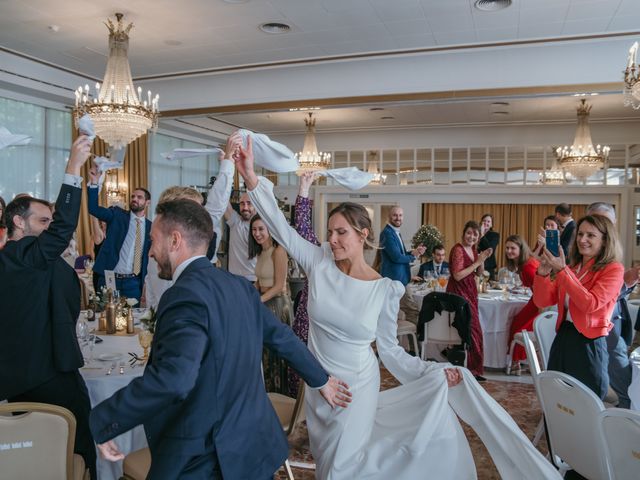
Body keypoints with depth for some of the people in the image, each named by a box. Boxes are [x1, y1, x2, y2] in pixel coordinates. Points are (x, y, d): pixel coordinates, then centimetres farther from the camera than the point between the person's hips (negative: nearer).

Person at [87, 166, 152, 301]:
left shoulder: (150, 227, 6)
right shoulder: (117, 215, 2)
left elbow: (151, 255, 10)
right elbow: (94, 209, -13)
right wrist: (94, 182, -24)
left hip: (133, 282, 1)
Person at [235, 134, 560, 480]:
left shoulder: (385, 289, -13)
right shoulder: (320, 263, -11)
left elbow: (389, 349, -5)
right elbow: (281, 228, -21)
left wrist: (435, 372, -13)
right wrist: (251, 179, -31)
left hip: (356, 387, -3)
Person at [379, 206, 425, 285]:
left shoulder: (397, 232, 13)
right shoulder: (387, 233, -17)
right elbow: (397, 257, -22)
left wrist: (413, 252, -4)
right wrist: (413, 256, -6)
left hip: (402, 277, 9)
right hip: (392, 278, -9)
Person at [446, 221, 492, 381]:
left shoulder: (473, 249, 10)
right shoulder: (458, 249, -14)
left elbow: (479, 273, 16)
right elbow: (457, 275, -21)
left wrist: (482, 259, -1)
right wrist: (477, 262, -17)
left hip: (470, 292, 8)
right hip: (458, 292, -8)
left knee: (472, 330, 8)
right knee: (472, 330, -5)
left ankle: (472, 368, 17)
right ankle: (472, 369, 6)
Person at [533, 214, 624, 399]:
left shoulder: (613, 269, -7)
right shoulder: (571, 267, 8)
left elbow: (590, 304, -22)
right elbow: (543, 301, 4)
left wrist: (562, 270, -23)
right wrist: (543, 273, -12)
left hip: (589, 343, -5)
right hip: (562, 338, 5)